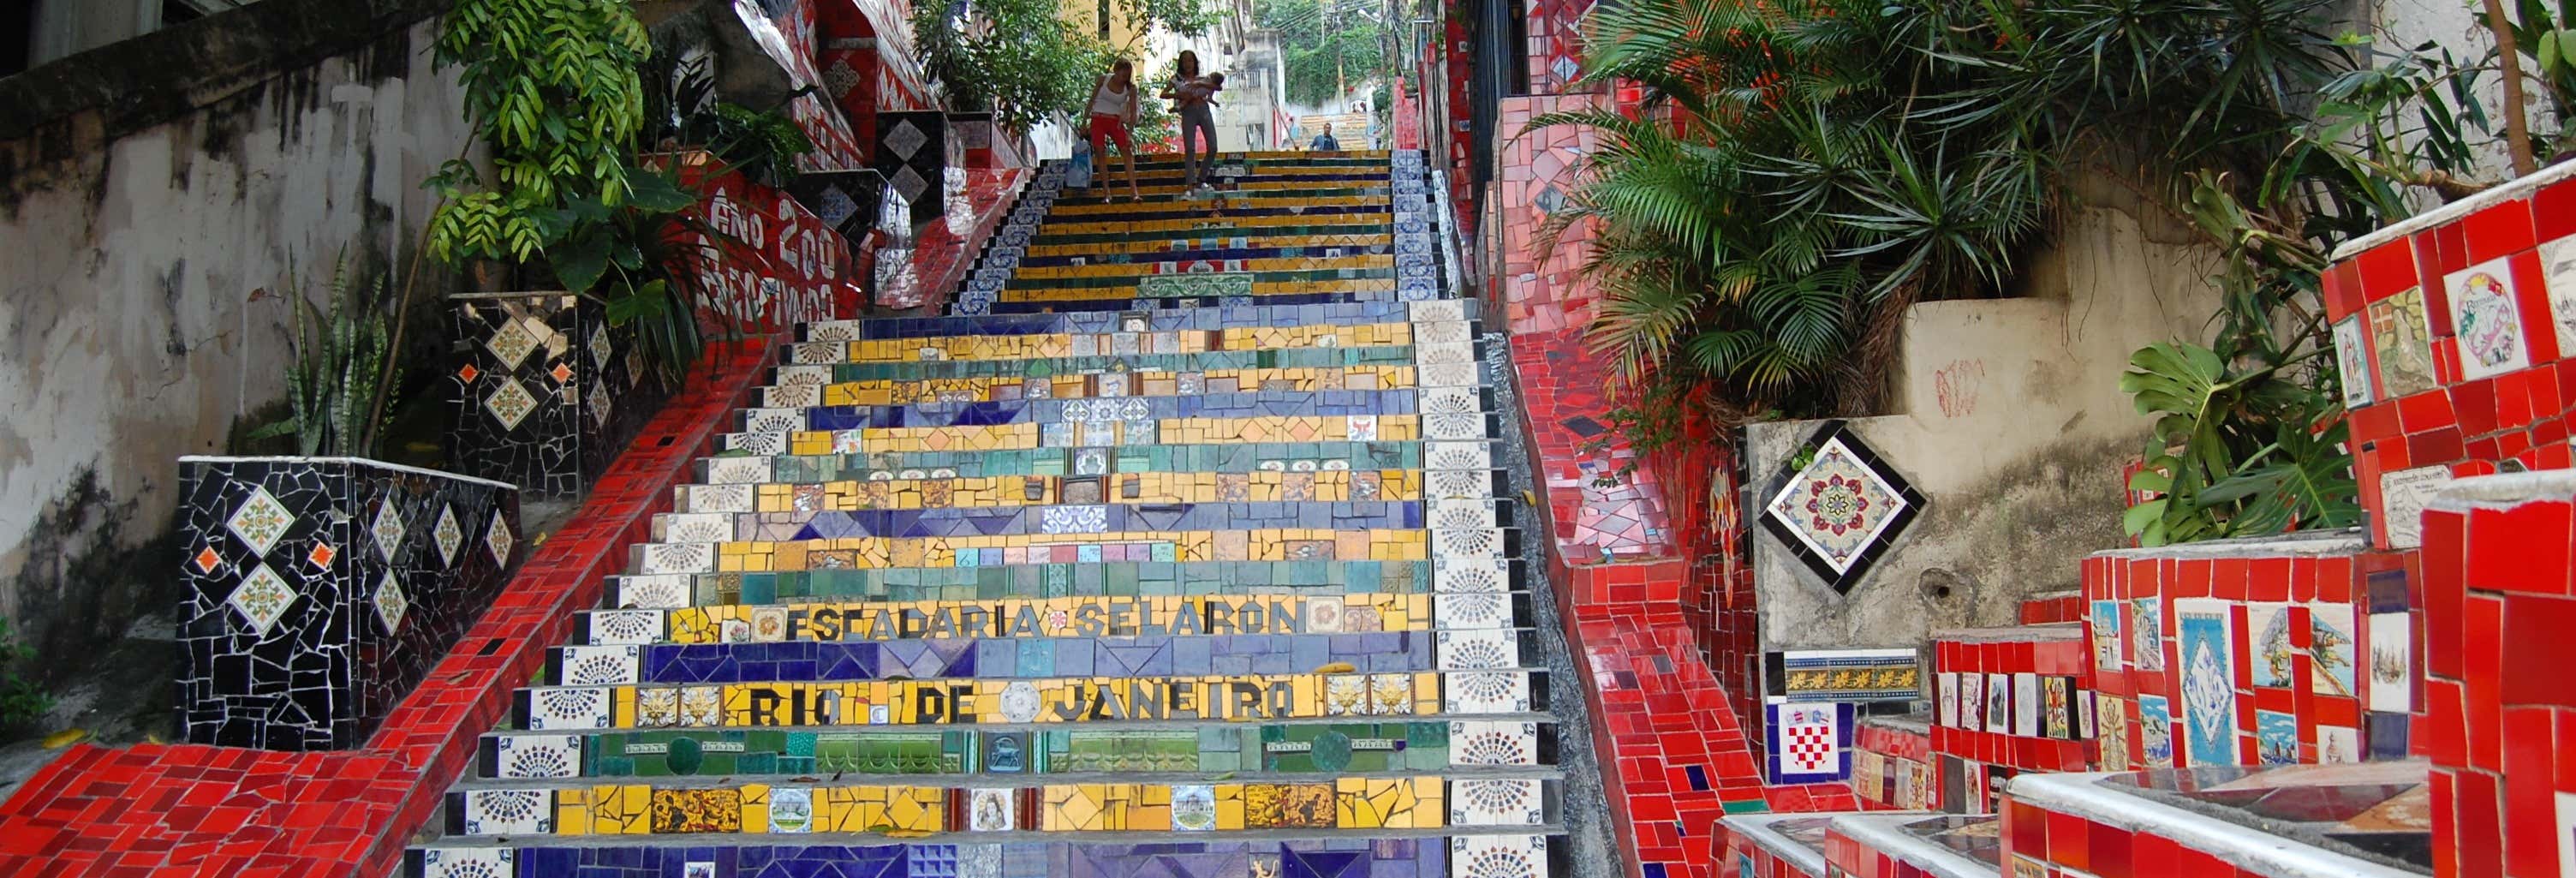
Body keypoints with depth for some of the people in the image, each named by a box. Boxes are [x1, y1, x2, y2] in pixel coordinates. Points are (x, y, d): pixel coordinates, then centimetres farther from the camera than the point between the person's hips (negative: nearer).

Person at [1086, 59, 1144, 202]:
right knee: (1100, 153, -8)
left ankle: (1133, 191, -16)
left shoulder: (1130, 88, -4)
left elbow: (1133, 111, -5)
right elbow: (1092, 100, 5)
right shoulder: (1104, 80, -3)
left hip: (1116, 122, 0)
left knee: (1128, 151, -12)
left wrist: (1130, 132, -16)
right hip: (1098, 119, 0)